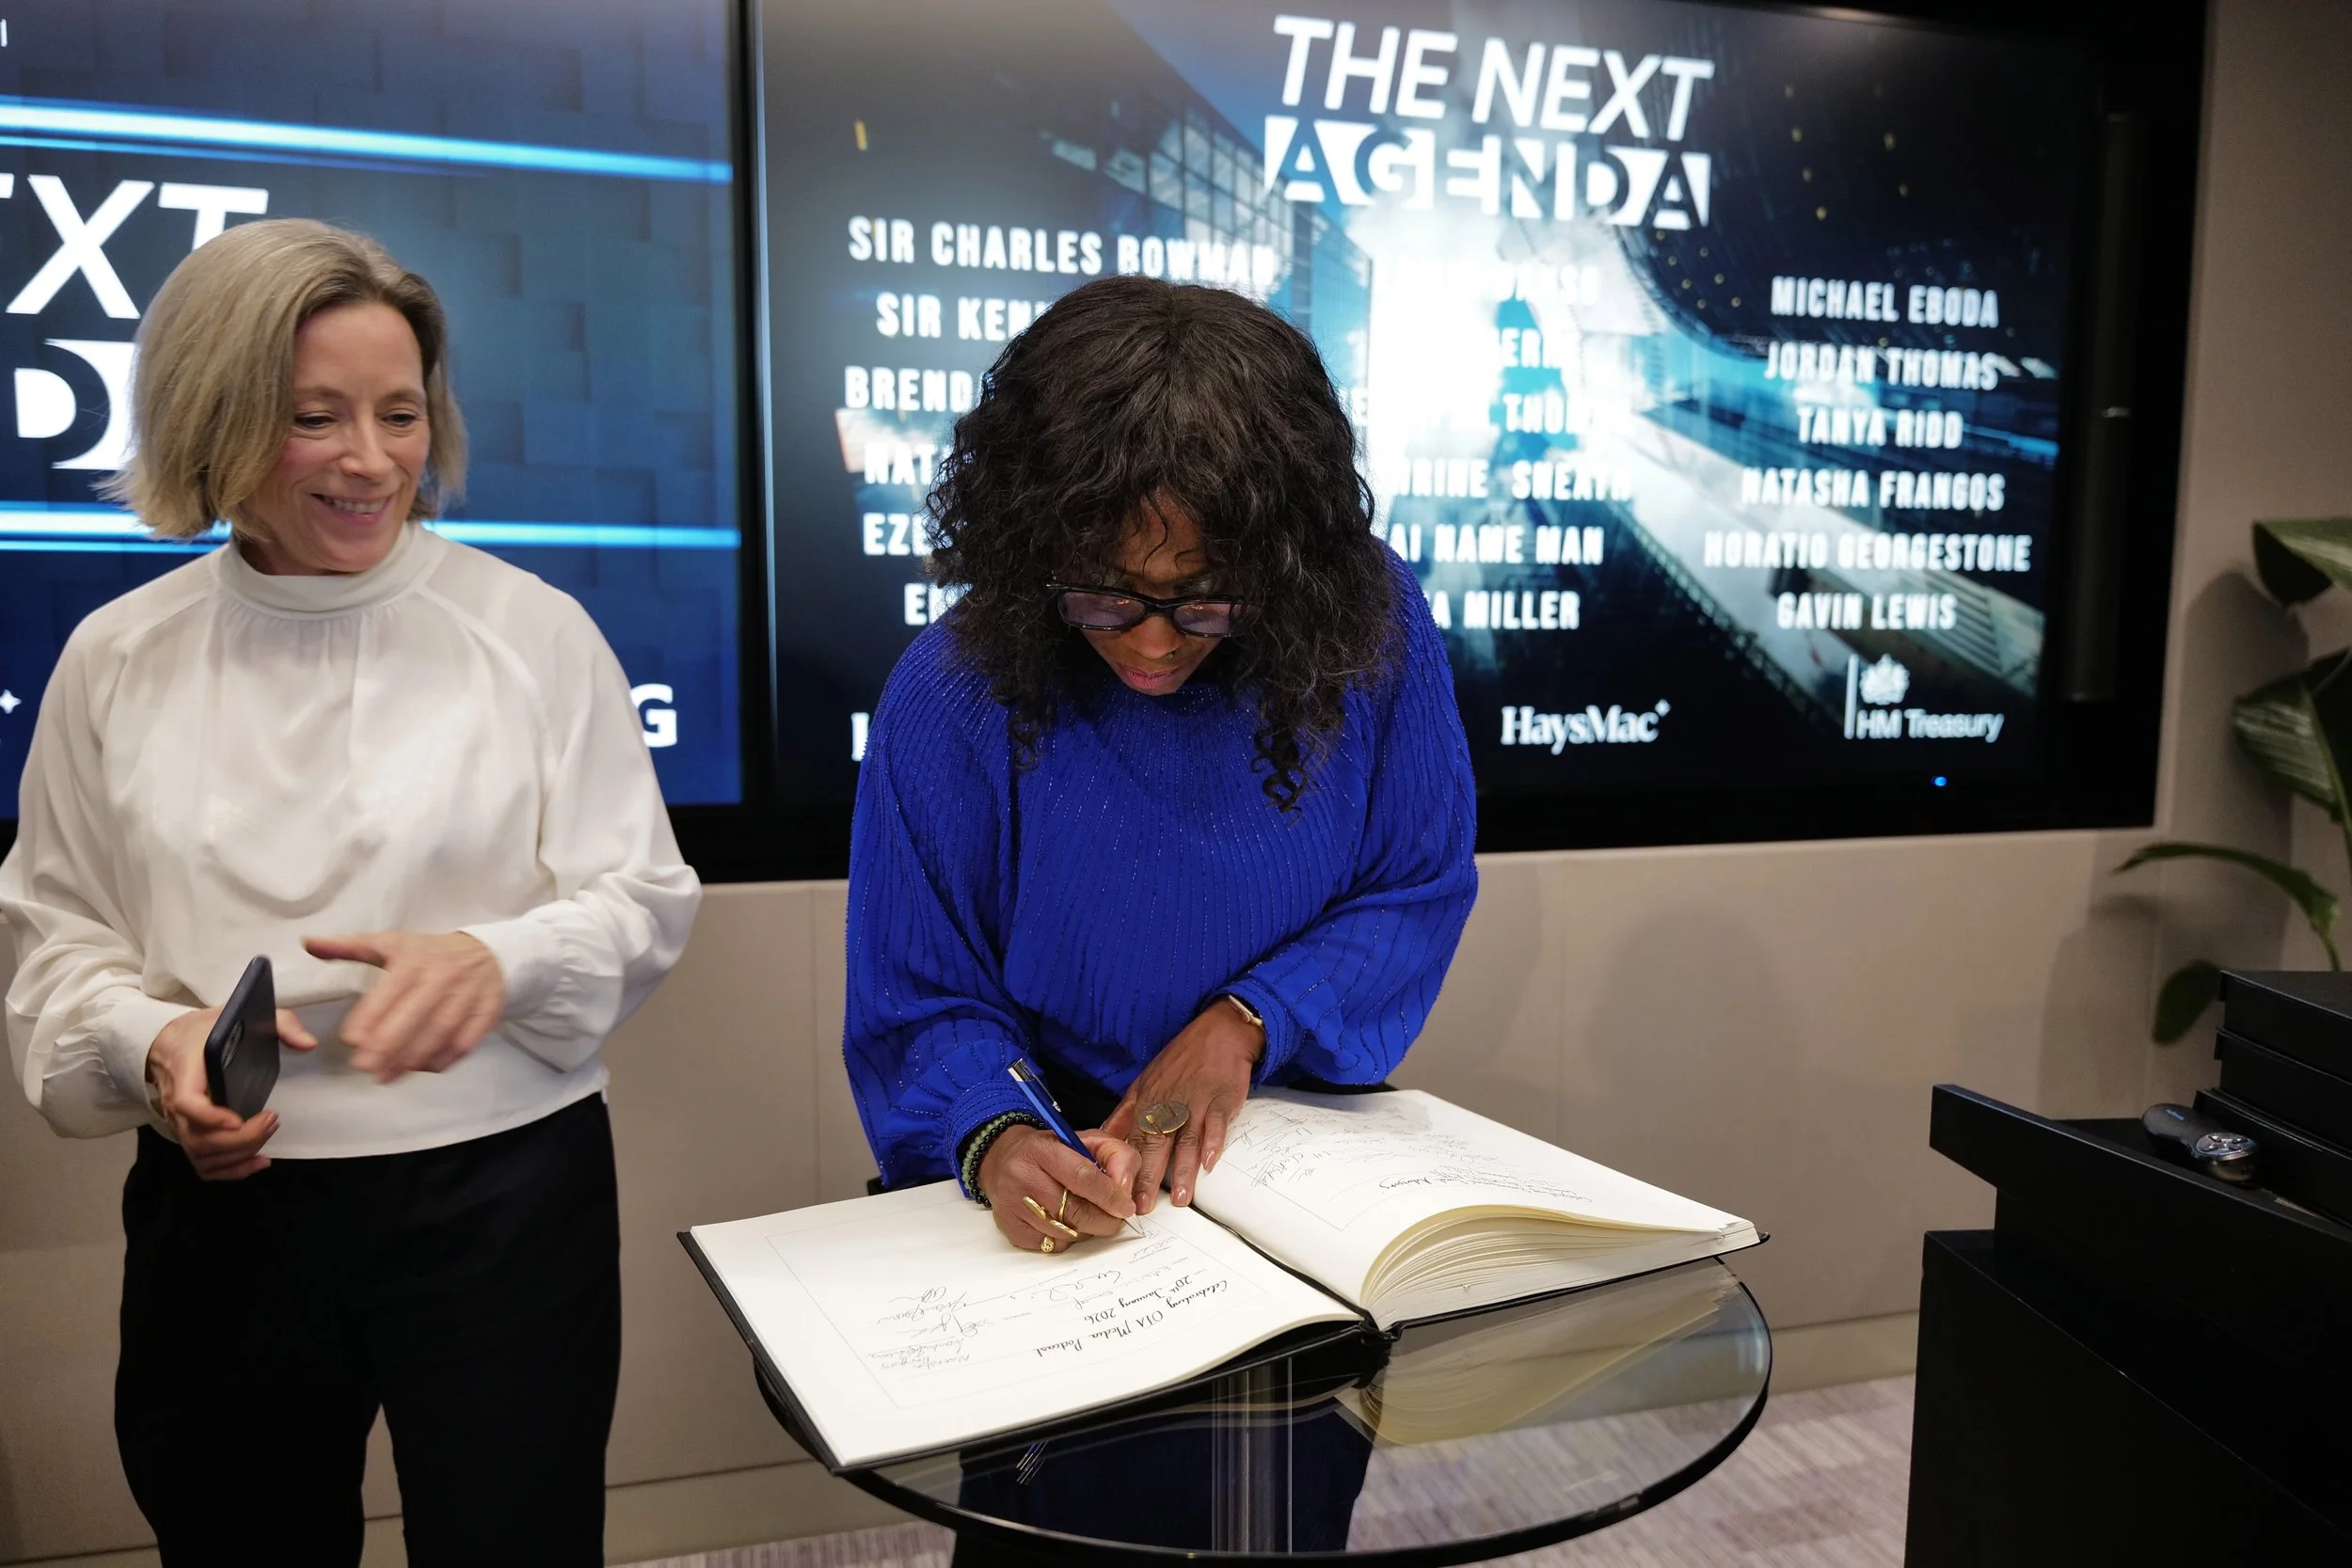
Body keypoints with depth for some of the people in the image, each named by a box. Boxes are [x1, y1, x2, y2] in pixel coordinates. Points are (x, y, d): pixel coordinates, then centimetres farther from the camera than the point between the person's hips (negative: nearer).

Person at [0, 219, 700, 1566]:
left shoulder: (533, 629, -5)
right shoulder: (117, 658, 3)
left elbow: (645, 900, -3)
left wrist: (500, 961, -22)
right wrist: (151, 1042, -12)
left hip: (501, 1190, -2)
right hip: (221, 1204, 3)